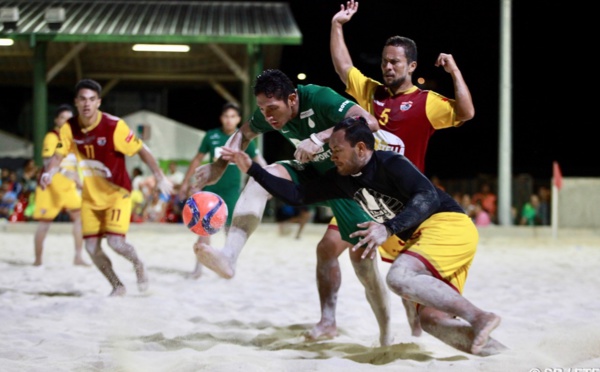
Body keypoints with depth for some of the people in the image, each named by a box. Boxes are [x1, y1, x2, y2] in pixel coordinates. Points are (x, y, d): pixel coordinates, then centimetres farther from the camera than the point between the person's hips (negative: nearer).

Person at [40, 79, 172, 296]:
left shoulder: (114, 126, -21)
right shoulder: (69, 128, -9)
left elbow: (142, 150, -14)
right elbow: (58, 156, -8)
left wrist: (159, 176, -18)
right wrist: (48, 173, -29)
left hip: (117, 193, -4)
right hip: (90, 196, 4)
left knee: (116, 242, -18)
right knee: (92, 247, 0)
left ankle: (138, 265, 16)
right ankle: (117, 287, 23)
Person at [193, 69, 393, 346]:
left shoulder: (318, 98, -32)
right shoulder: (268, 113, -13)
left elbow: (369, 122, -45)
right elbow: (244, 133, 9)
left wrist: (319, 138, -52)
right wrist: (218, 167, -5)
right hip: (311, 172, 5)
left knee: (361, 255, -6)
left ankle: (386, 333, 11)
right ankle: (229, 255, -37)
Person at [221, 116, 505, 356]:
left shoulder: (390, 164, -14)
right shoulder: (342, 179, 10)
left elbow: (428, 196, -27)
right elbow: (298, 195, 17)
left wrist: (388, 229, -38)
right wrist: (253, 170, 12)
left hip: (449, 226, -8)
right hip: (419, 238, 9)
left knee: (399, 277, -31)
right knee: (430, 319, -8)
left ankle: (479, 317, -34)